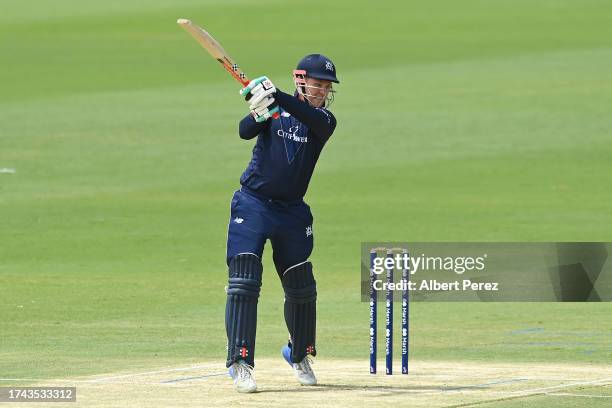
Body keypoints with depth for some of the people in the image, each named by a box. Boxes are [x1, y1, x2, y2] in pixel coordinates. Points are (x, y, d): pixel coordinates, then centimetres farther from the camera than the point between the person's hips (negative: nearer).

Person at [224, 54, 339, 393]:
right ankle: (241, 363, -17)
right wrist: (259, 112, -40)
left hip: (292, 212, 3)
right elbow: (245, 132, -18)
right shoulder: (276, 109, -2)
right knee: (244, 282, -15)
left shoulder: (324, 120, 0)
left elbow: (315, 120, -25)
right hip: (252, 205, -3)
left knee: (301, 288, 11)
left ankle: (299, 353, 35)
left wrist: (277, 98, -39)